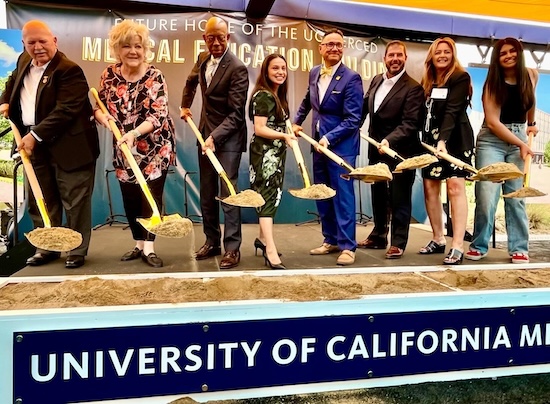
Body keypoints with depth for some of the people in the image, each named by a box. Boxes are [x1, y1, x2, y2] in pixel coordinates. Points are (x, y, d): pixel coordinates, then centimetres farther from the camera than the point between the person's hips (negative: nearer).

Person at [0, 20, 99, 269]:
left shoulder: (69, 70, -16)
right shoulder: (24, 62, 10)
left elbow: (65, 111, -24)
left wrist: (36, 135, -25)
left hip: (68, 146, -7)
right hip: (34, 145, 8)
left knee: (75, 201, 1)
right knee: (41, 201, 14)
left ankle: (77, 250, 14)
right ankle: (46, 248, 28)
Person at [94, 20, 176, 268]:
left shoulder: (154, 77, -13)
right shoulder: (110, 74, -1)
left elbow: (158, 115, -21)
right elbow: (99, 105, 8)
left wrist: (135, 133, -36)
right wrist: (103, 116, -15)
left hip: (155, 148, -4)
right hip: (124, 150, 4)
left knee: (151, 196, -2)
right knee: (130, 199, 9)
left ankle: (148, 248, 7)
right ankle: (138, 245, 24)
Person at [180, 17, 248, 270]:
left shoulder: (237, 69, -17)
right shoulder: (202, 59, 6)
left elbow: (236, 113, -21)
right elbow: (191, 81, 29)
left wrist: (215, 136, -29)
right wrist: (185, 105, 25)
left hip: (228, 137, -7)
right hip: (205, 134, 7)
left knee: (227, 193, -8)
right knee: (207, 193, 11)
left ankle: (232, 248, 0)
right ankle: (212, 242, 23)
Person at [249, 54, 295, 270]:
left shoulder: (279, 95, 14)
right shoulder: (263, 95, -14)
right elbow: (259, 129, -22)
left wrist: (290, 130, 12)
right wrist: (283, 136, -31)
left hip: (276, 153, 9)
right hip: (264, 153, -9)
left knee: (273, 195, 15)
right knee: (267, 196, -12)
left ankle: (263, 238, 29)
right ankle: (271, 251, -13)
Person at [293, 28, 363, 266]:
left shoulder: (351, 78, -12)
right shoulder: (314, 73, 8)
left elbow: (353, 119, -17)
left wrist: (329, 138, -25)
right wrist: (297, 121, 21)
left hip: (341, 145, -7)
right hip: (319, 143, 7)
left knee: (343, 195, -3)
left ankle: (347, 246, 5)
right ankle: (331, 240, 24)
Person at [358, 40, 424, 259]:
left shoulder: (413, 88, -13)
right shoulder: (376, 80, 7)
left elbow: (410, 124, -21)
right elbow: (365, 107, 17)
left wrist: (389, 140, -33)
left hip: (400, 150, -7)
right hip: (376, 148, 7)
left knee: (399, 197, 3)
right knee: (378, 194, 17)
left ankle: (398, 242, 15)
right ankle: (378, 237, 31)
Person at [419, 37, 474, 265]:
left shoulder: (460, 77, -5)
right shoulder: (427, 81, 13)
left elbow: (452, 111, -18)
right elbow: (425, 113, 11)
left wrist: (443, 140, -29)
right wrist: (430, 139, 3)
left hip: (455, 138, -6)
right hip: (431, 139, 6)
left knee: (455, 186, -13)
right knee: (430, 187, 4)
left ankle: (457, 246, -14)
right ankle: (438, 240, 15)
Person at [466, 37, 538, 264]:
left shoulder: (530, 75, 5)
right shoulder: (493, 83, -5)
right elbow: (492, 121, -12)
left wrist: (532, 124, 34)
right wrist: (520, 144, -14)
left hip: (519, 138, 3)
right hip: (491, 141, -3)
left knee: (516, 196, 1)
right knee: (486, 194, -9)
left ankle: (519, 249, 7)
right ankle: (479, 246, 3)